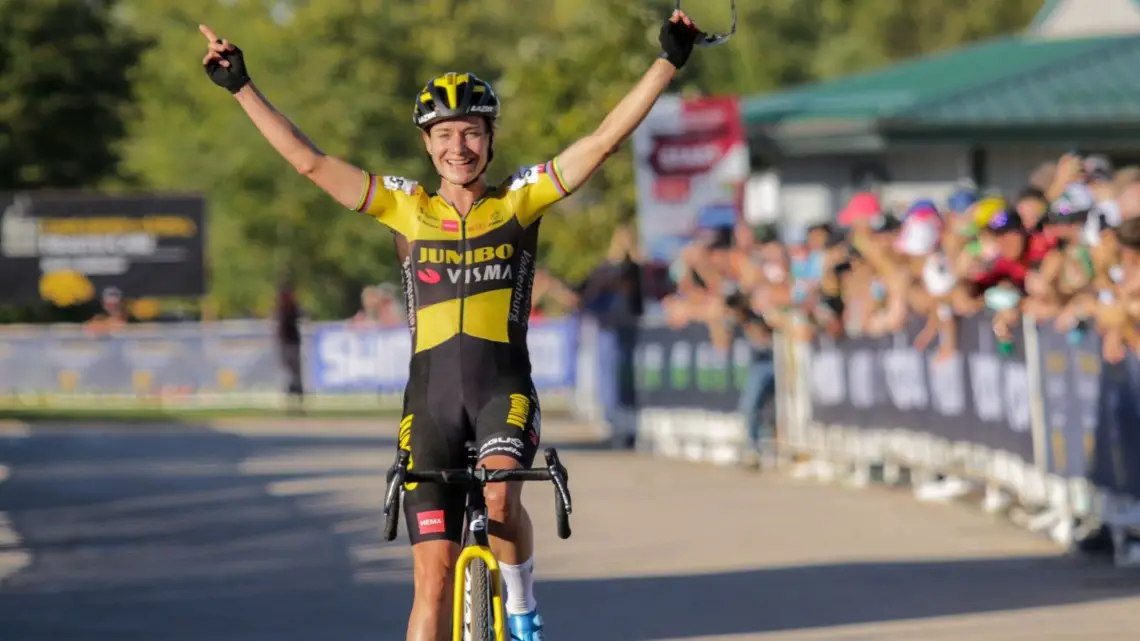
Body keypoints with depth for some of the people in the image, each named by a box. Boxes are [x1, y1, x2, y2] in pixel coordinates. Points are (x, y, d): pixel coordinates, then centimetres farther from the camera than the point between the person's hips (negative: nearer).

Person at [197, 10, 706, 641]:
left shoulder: (520, 200, 4)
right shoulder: (407, 208, 7)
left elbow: (603, 140, -3)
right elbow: (309, 161, 3)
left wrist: (668, 62, -10)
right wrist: (241, 87, -1)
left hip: (503, 388, -2)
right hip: (432, 398, 2)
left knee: (500, 498, -31)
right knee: (434, 575, -1)